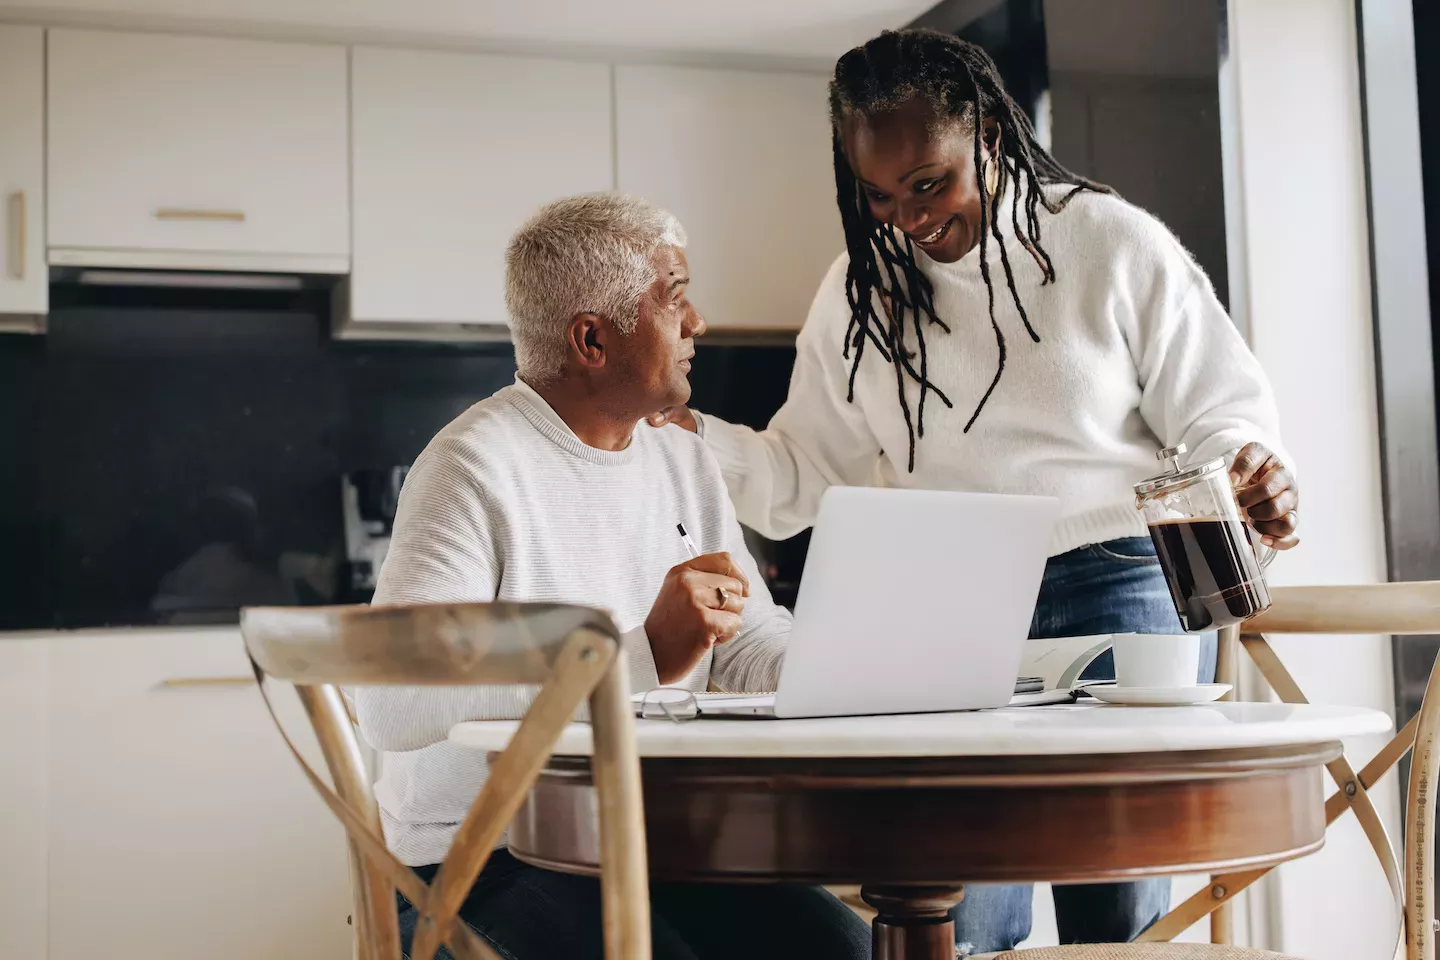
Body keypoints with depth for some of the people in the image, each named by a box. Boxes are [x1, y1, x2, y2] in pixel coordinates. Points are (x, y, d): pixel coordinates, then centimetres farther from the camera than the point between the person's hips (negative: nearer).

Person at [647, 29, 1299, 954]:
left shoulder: (1113, 242, 0)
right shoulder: (859, 291, 9)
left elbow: (1219, 408, 4)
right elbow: (805, 475, 10)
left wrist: (1253, 468, -19)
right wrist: (685, 430, -7)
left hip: (1119, 589, -2)